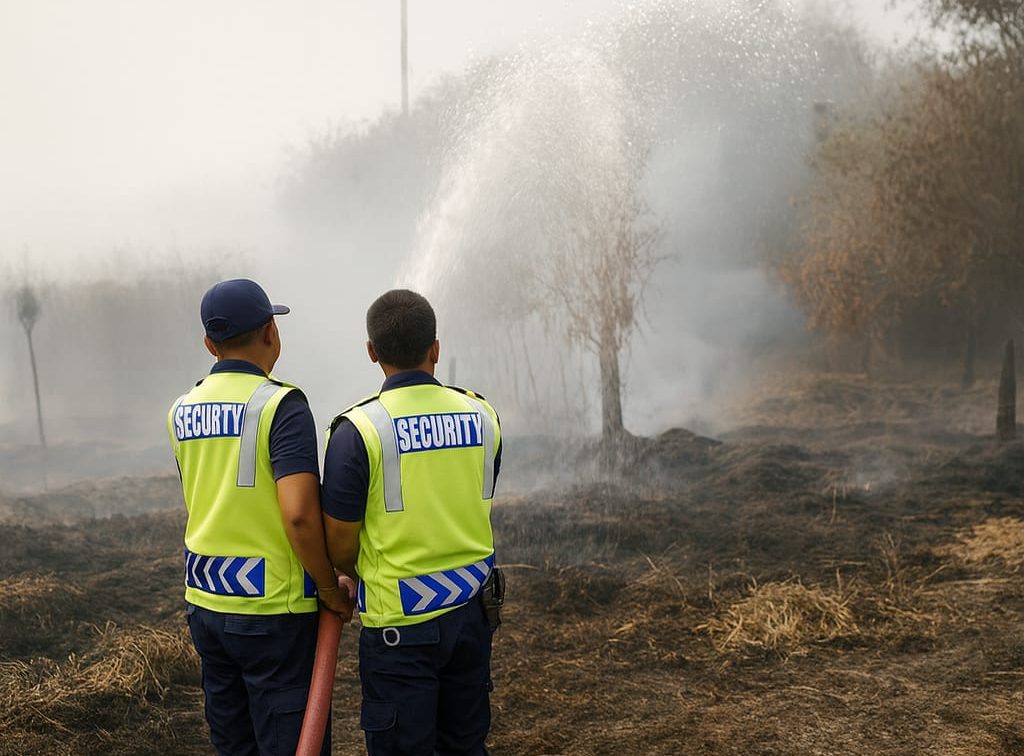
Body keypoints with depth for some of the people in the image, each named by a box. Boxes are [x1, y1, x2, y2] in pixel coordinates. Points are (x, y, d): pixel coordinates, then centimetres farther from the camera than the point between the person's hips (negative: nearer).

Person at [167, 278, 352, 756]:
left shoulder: (182, 411, 6)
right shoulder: (281, 404, -15)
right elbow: (298, 514, -25)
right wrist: (330, 587, -10)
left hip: (205, 604, 7)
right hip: (272, 609, -6)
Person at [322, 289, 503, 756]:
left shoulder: (358, 429, -15)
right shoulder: (481, 416, 1)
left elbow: (340, 546, -10)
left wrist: (355, 574, 11)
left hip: (401, 624, -5)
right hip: (472, 609, 5)